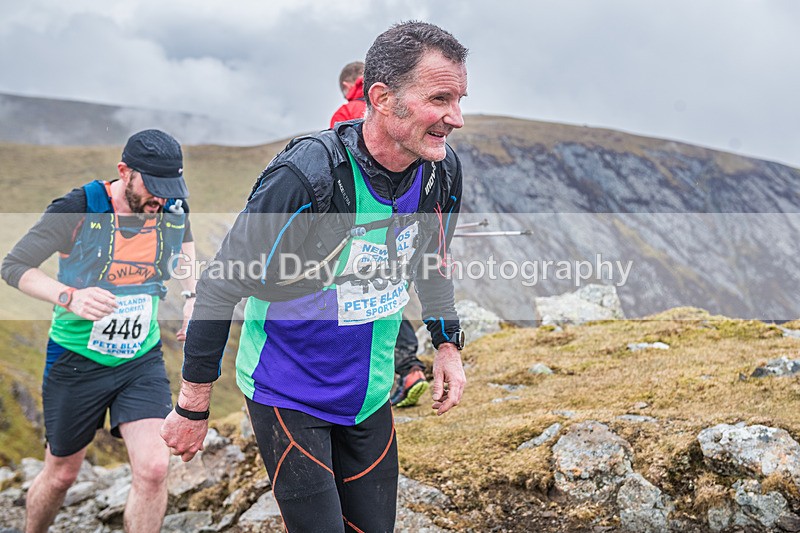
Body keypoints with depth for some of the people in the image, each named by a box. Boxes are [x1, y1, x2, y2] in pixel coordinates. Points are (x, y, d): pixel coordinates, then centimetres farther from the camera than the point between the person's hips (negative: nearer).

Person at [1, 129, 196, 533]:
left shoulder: (173, 208, -6)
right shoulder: (78, 209, -18)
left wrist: (189, 295, 6)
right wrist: (69, 297, -31)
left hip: (142, 359, 2)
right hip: (77, 359, -2)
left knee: (153, 469, -16)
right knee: (61, 474, 14)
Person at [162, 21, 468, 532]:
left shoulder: (442, 171, -8)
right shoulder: (307, 176, -29)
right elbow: (221, 287, -19)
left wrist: (448, 343, 11)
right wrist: (193, 408, -14)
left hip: (370, 394, 6)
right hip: (290, 395, -6)